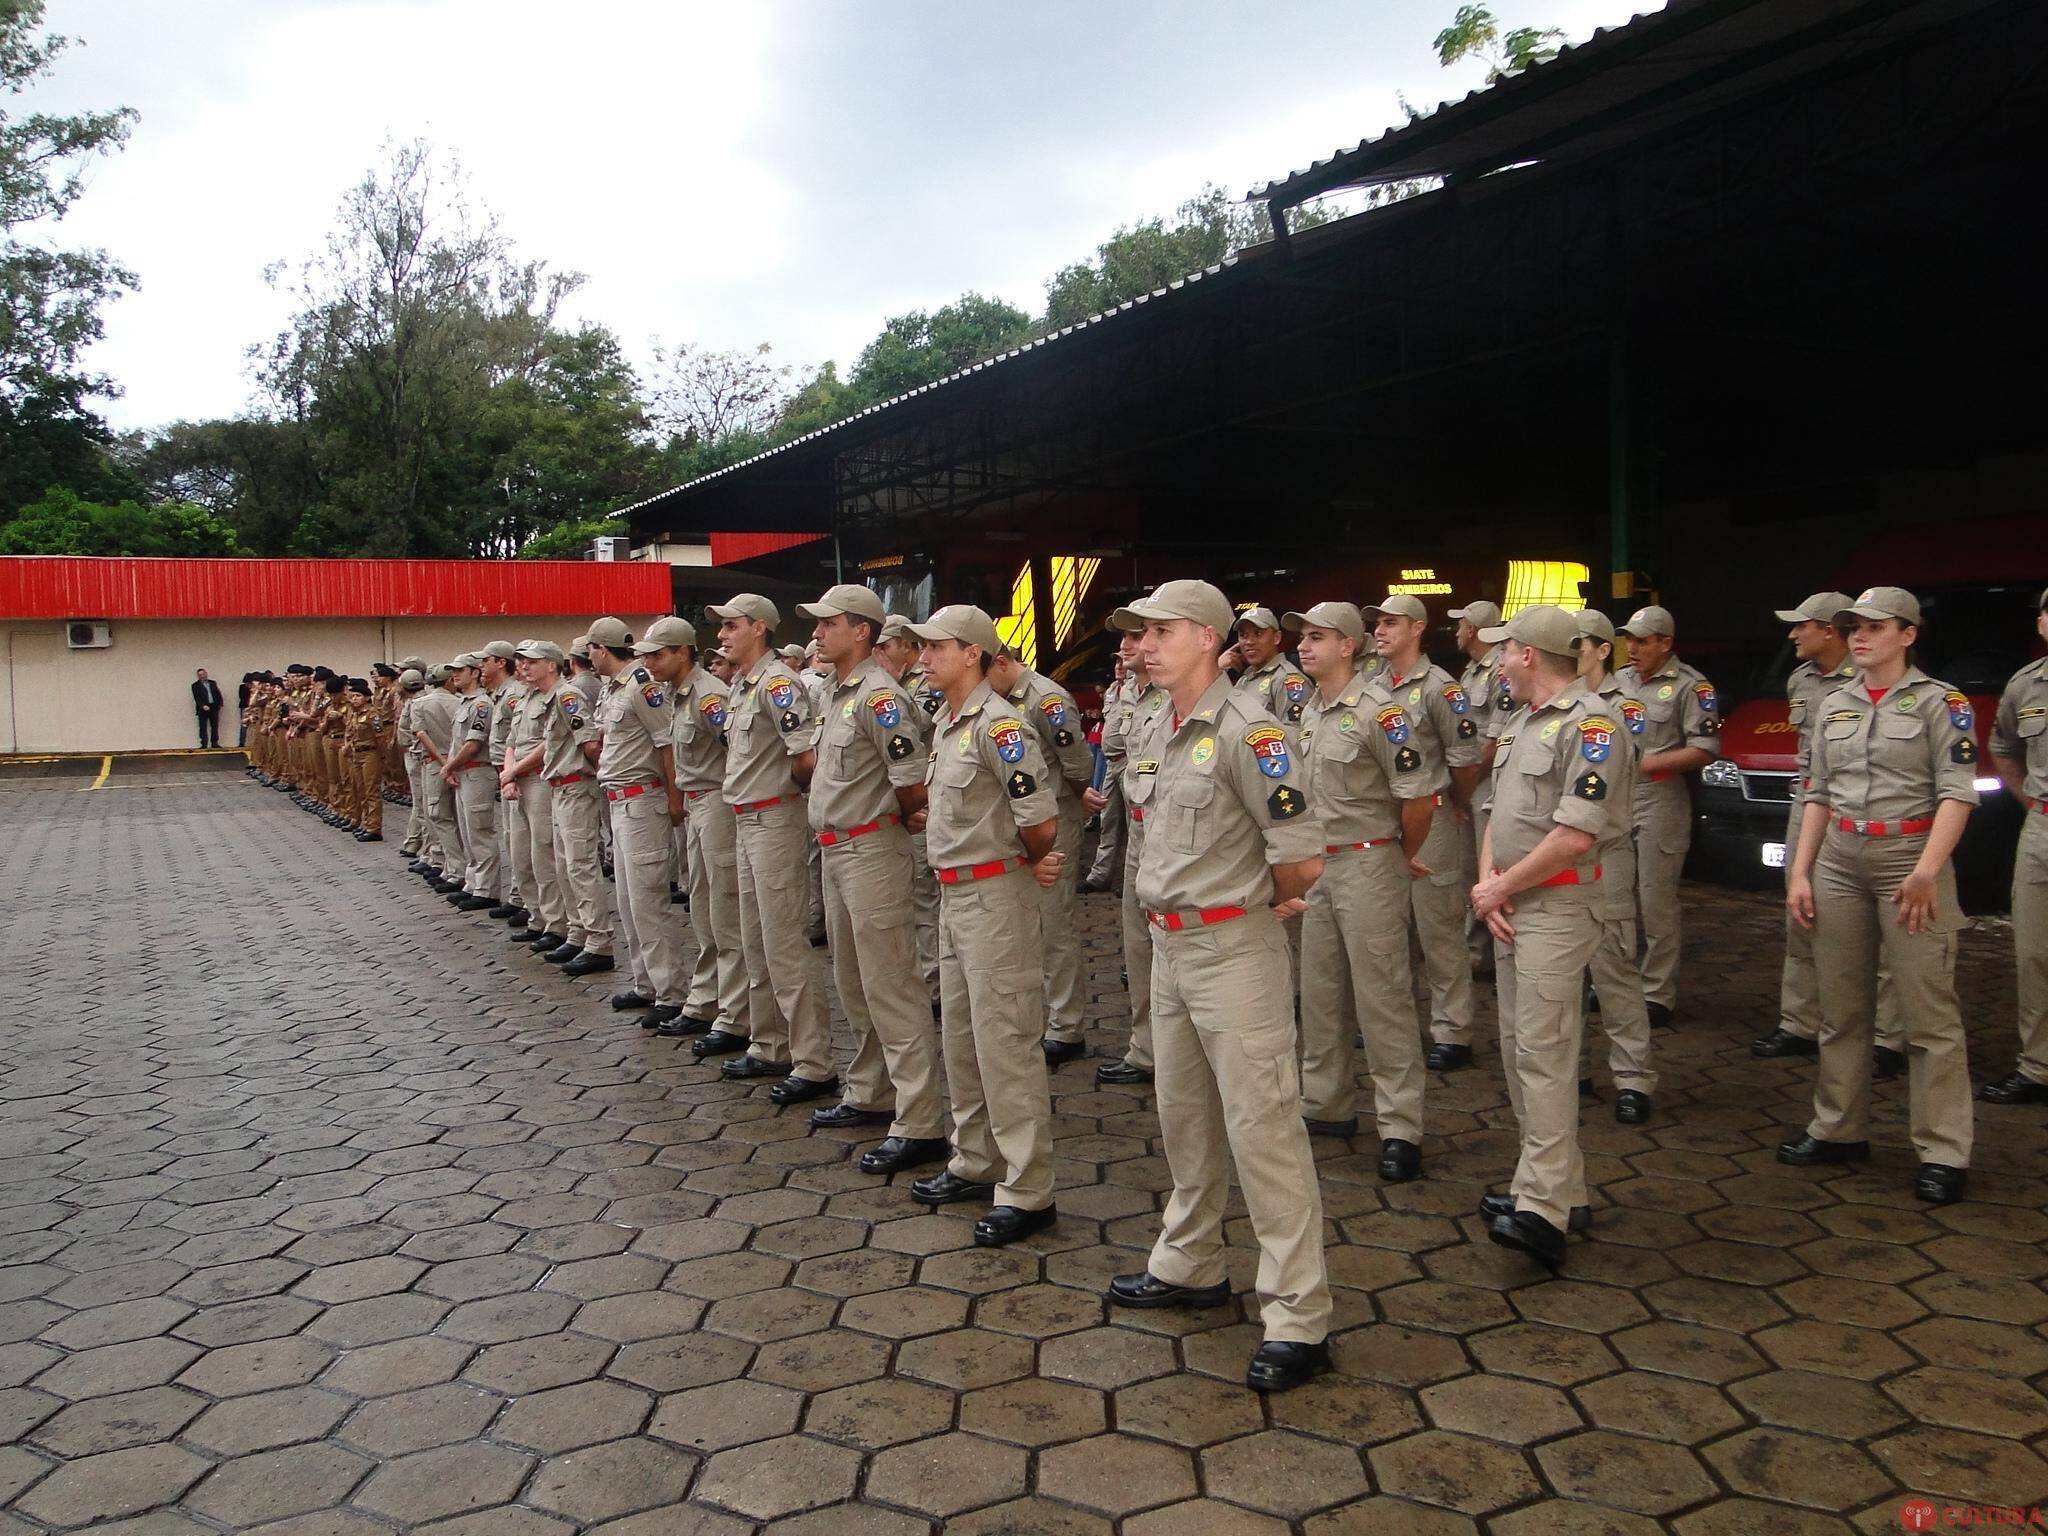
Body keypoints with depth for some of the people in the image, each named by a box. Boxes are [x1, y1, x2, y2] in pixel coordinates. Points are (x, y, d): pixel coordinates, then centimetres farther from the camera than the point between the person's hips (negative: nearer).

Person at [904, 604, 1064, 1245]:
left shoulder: (999, 724, -18)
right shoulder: (943, 721, 12)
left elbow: (1040, 820, -21)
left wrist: (1031, 865, 0)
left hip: (995, 895, -10)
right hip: (952, 893, 10)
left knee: (1005, 1042, -5)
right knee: (959, 1038, 17)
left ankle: (1027, 1191, 4)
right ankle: (975, 1166, 31)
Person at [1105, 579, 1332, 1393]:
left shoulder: (1246, 730, -18)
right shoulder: (1160, 732, 10)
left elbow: (1301, 852, -21)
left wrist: (1273, 904, -4)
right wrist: (1166, 908, 14)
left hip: (1234, 948, -9)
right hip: (1169, 942, 9)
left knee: (1261, 1126, -6)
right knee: (1184, 1114, 20)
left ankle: (1298, 1318, 2)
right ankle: (1190, 1265, 37)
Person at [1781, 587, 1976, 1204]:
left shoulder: (1940, 702, -2)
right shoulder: (1834, 706, 13)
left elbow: (1957, 793, -10)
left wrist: (1926, 871, -21)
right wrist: (1800, 871, 8)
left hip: (1910, 858, -5)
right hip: (1839, 863, 5)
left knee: (1929, 1013, -5)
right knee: (1841, 1009, 10)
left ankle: (1943, 1153, 1)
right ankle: (1839, 1131, 20)